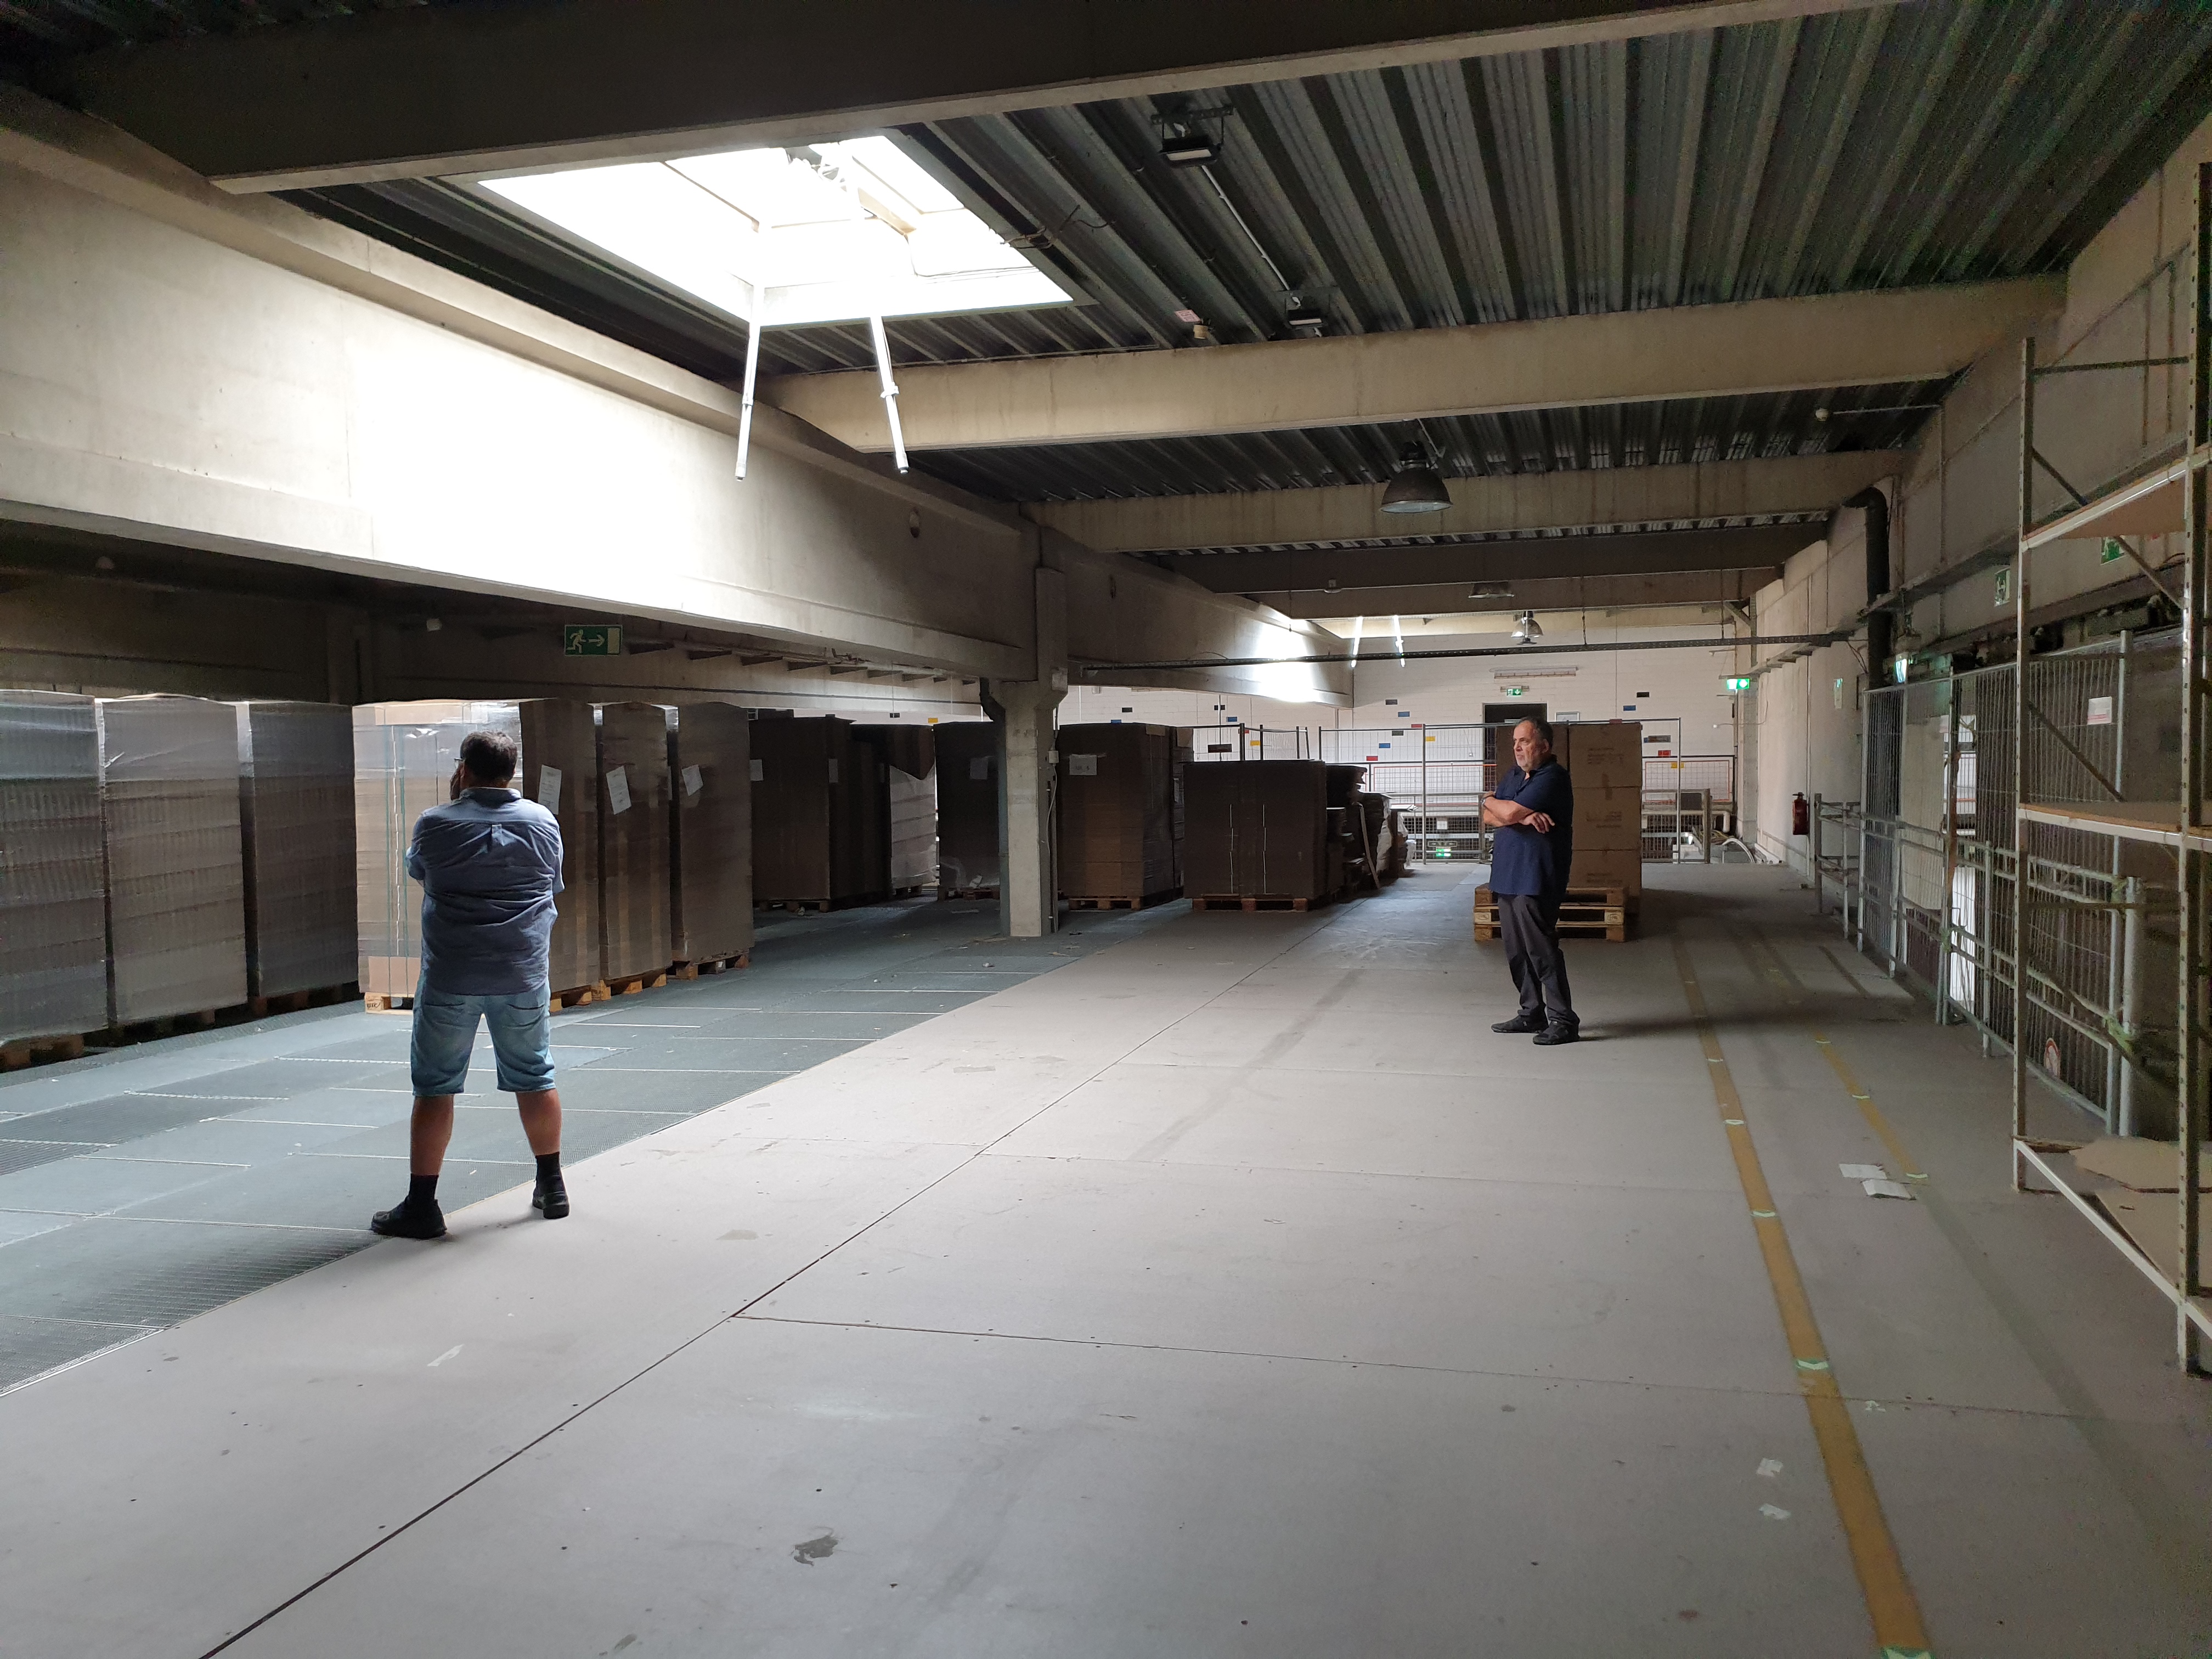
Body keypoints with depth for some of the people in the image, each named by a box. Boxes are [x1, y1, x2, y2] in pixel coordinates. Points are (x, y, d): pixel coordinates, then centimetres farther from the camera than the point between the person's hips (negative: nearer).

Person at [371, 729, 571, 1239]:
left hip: (450, 978, -2)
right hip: (523, 975, 2)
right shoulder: (544, 822, 1)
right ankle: (552, 1188, 24)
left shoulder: (436, 824, -6)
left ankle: (421, 1205, 9)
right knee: (536, 1080, 13)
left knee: (434, 1089, 5)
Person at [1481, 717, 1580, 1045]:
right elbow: (1489, 817, 5)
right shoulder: (1513, 776, 17)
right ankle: (1532, 1014, 22)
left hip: (1536, 880, -9)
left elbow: (1510, 812, -20)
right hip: (1507, 877, 9)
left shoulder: (1553, 777, -12)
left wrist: (1492, 801, 2)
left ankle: (1563, 1021, 0)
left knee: (1541, 950, -7)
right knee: (1517, 953, 12)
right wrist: (1523, 816, -14)